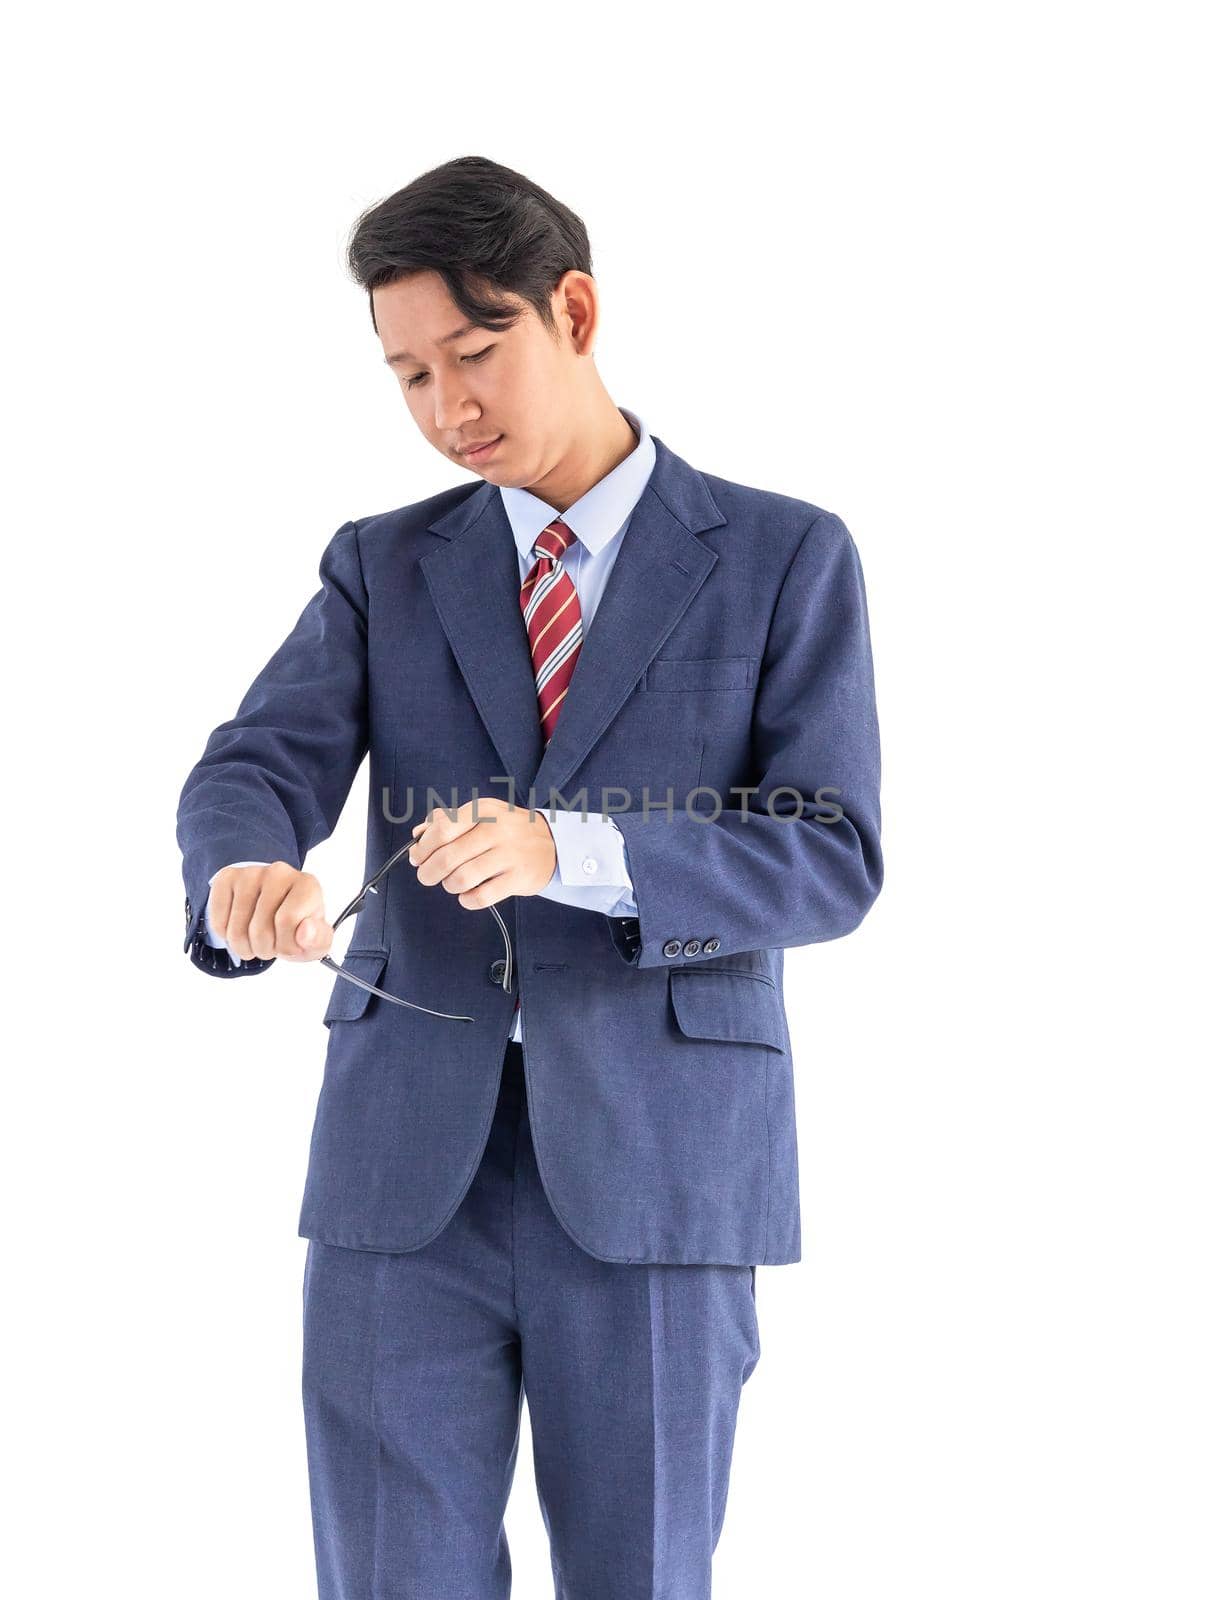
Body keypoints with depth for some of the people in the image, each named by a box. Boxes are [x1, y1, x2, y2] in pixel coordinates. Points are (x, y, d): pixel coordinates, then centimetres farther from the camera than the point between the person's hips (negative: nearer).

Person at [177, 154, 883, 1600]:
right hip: (406, 1159, 2)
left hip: (656, 1164, -2)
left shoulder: (784, 558, 4)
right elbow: (254, 767, -1)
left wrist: (569, 852, -22)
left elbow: (832, 854, -5)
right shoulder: (381, 568, 13)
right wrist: (247, 875, -26)